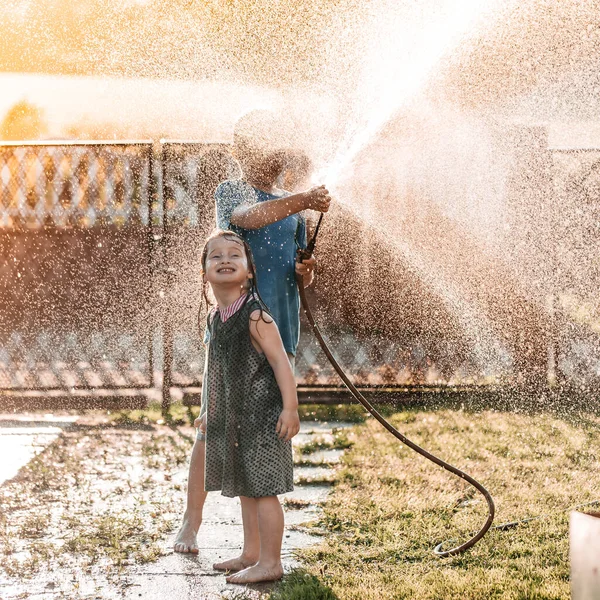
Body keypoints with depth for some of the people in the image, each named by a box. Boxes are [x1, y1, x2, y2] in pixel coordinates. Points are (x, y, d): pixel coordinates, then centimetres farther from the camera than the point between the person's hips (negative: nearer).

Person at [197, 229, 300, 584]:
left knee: (263, 488, -5)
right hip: (234, 418, 8)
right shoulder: (215, 318, 7)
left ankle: (270, 562, 2)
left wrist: (290, 408, -22)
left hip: (262, 415, -8)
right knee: (245, 487, 17)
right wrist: (209, 410, 22)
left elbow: (279, 361, -19)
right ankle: (251, 554, 28)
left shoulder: (255, 315, -17)